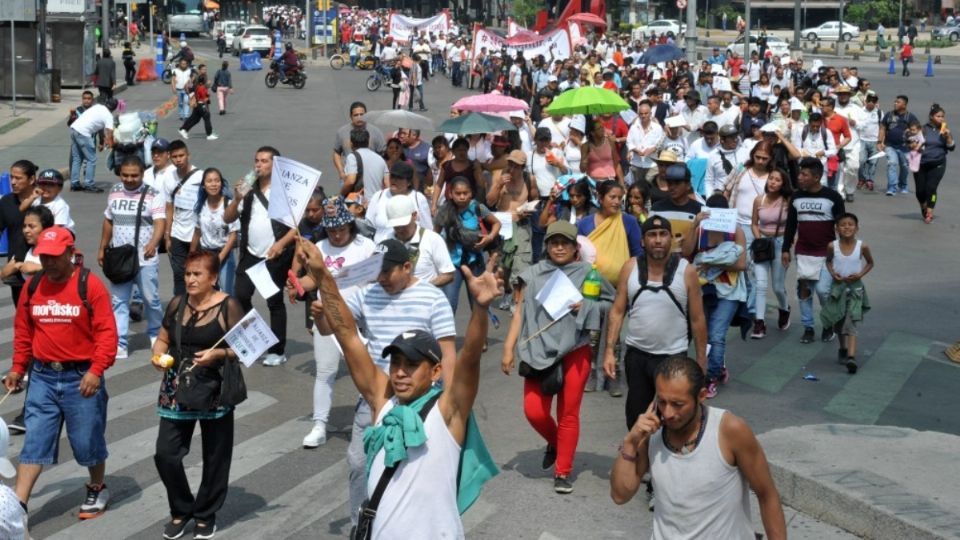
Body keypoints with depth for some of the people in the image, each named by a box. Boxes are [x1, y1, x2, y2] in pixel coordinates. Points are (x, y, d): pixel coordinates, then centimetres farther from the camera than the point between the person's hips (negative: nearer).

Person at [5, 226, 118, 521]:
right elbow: (23, 332, 14)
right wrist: (18, 368, 10)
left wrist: (96, 370, -20)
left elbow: (106, 332, -13)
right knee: (34, 442, 2)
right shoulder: (32, 286, 5)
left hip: (81, 377, -4)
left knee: (88, 440, 9)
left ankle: (97, 490, 32)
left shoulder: (90, 285, -10)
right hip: (43, 377, 4)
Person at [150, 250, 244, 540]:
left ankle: (206, 514, 29)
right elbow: (163, 339, 15)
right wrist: (157, 355, -6)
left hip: (215, 392, -4)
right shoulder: (176, 304, 5)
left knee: (215, 457, 9)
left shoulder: (228, 306, -9)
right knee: (165, 453, -1)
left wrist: (218, 354, -25)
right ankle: (181, 510, 22)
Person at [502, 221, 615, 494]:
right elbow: (520, 312, 5)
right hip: (539, 351, 1)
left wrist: (584, 307, -10)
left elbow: (611, 302, 7)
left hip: (574, 351, -1)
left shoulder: (588, 273, 2)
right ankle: (554, 443, 28)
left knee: (568, 414, 3)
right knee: (534, 411, -4)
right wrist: (509, 349, 0)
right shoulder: (533, 274, 4)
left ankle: (563, 472, 14)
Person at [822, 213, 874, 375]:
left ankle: (851, 357, -21)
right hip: (838, 287, 3)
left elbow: (870, 263, 6)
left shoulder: (862, 246, -11)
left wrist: (860, 274, -11)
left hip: (855, 288, -2)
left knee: (851, 323, -13)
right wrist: (833, 272, -8)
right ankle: (843, 349, 40)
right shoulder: (833, 246, -8)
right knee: (838, 322, 16)